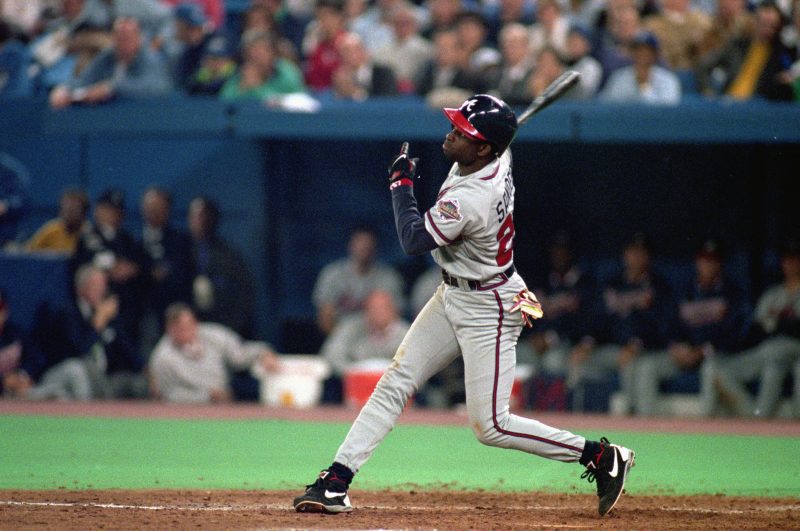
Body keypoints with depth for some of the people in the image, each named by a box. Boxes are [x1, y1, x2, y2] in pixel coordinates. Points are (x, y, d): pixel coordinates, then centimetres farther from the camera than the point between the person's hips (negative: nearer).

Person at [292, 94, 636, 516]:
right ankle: (336, 482, 4)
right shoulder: (499, 158, -7)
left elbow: (413, 241, -21)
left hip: (487, 310, -10)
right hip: (452, 296, 10)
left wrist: (402, 183, -11)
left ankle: (602, 456, 4)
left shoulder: (470, 199, -33)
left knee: (490, 426, -6)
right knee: (395, 382, 4)